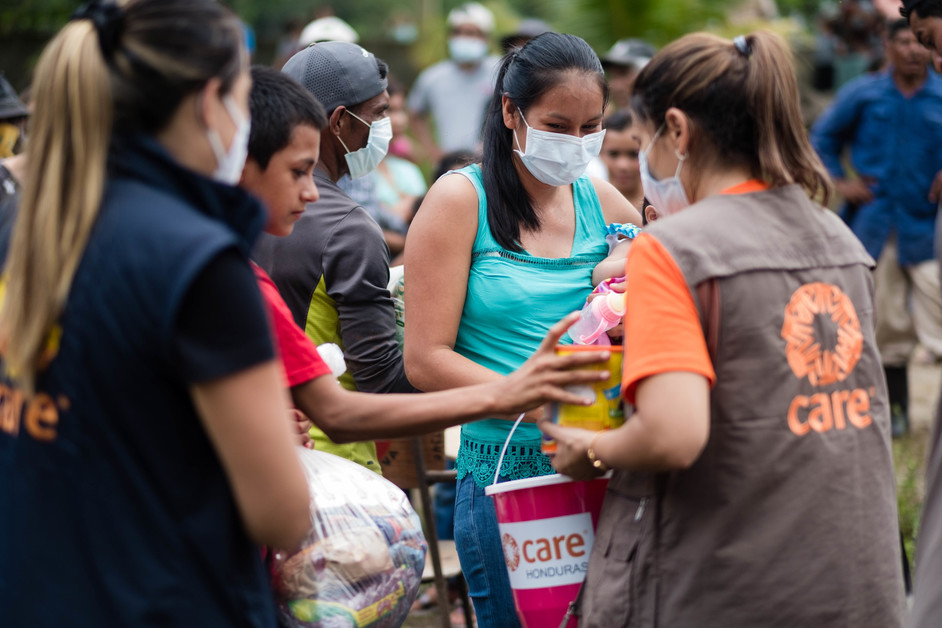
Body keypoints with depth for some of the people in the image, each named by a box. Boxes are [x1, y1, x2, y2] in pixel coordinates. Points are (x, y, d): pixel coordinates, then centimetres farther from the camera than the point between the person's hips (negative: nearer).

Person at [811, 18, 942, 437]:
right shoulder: (863, 95, 4)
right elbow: (823, 136, 15)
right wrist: (839, 182, 3)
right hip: (876, 225, 2)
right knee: (886, 324, 9)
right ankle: (895, 409, 22)